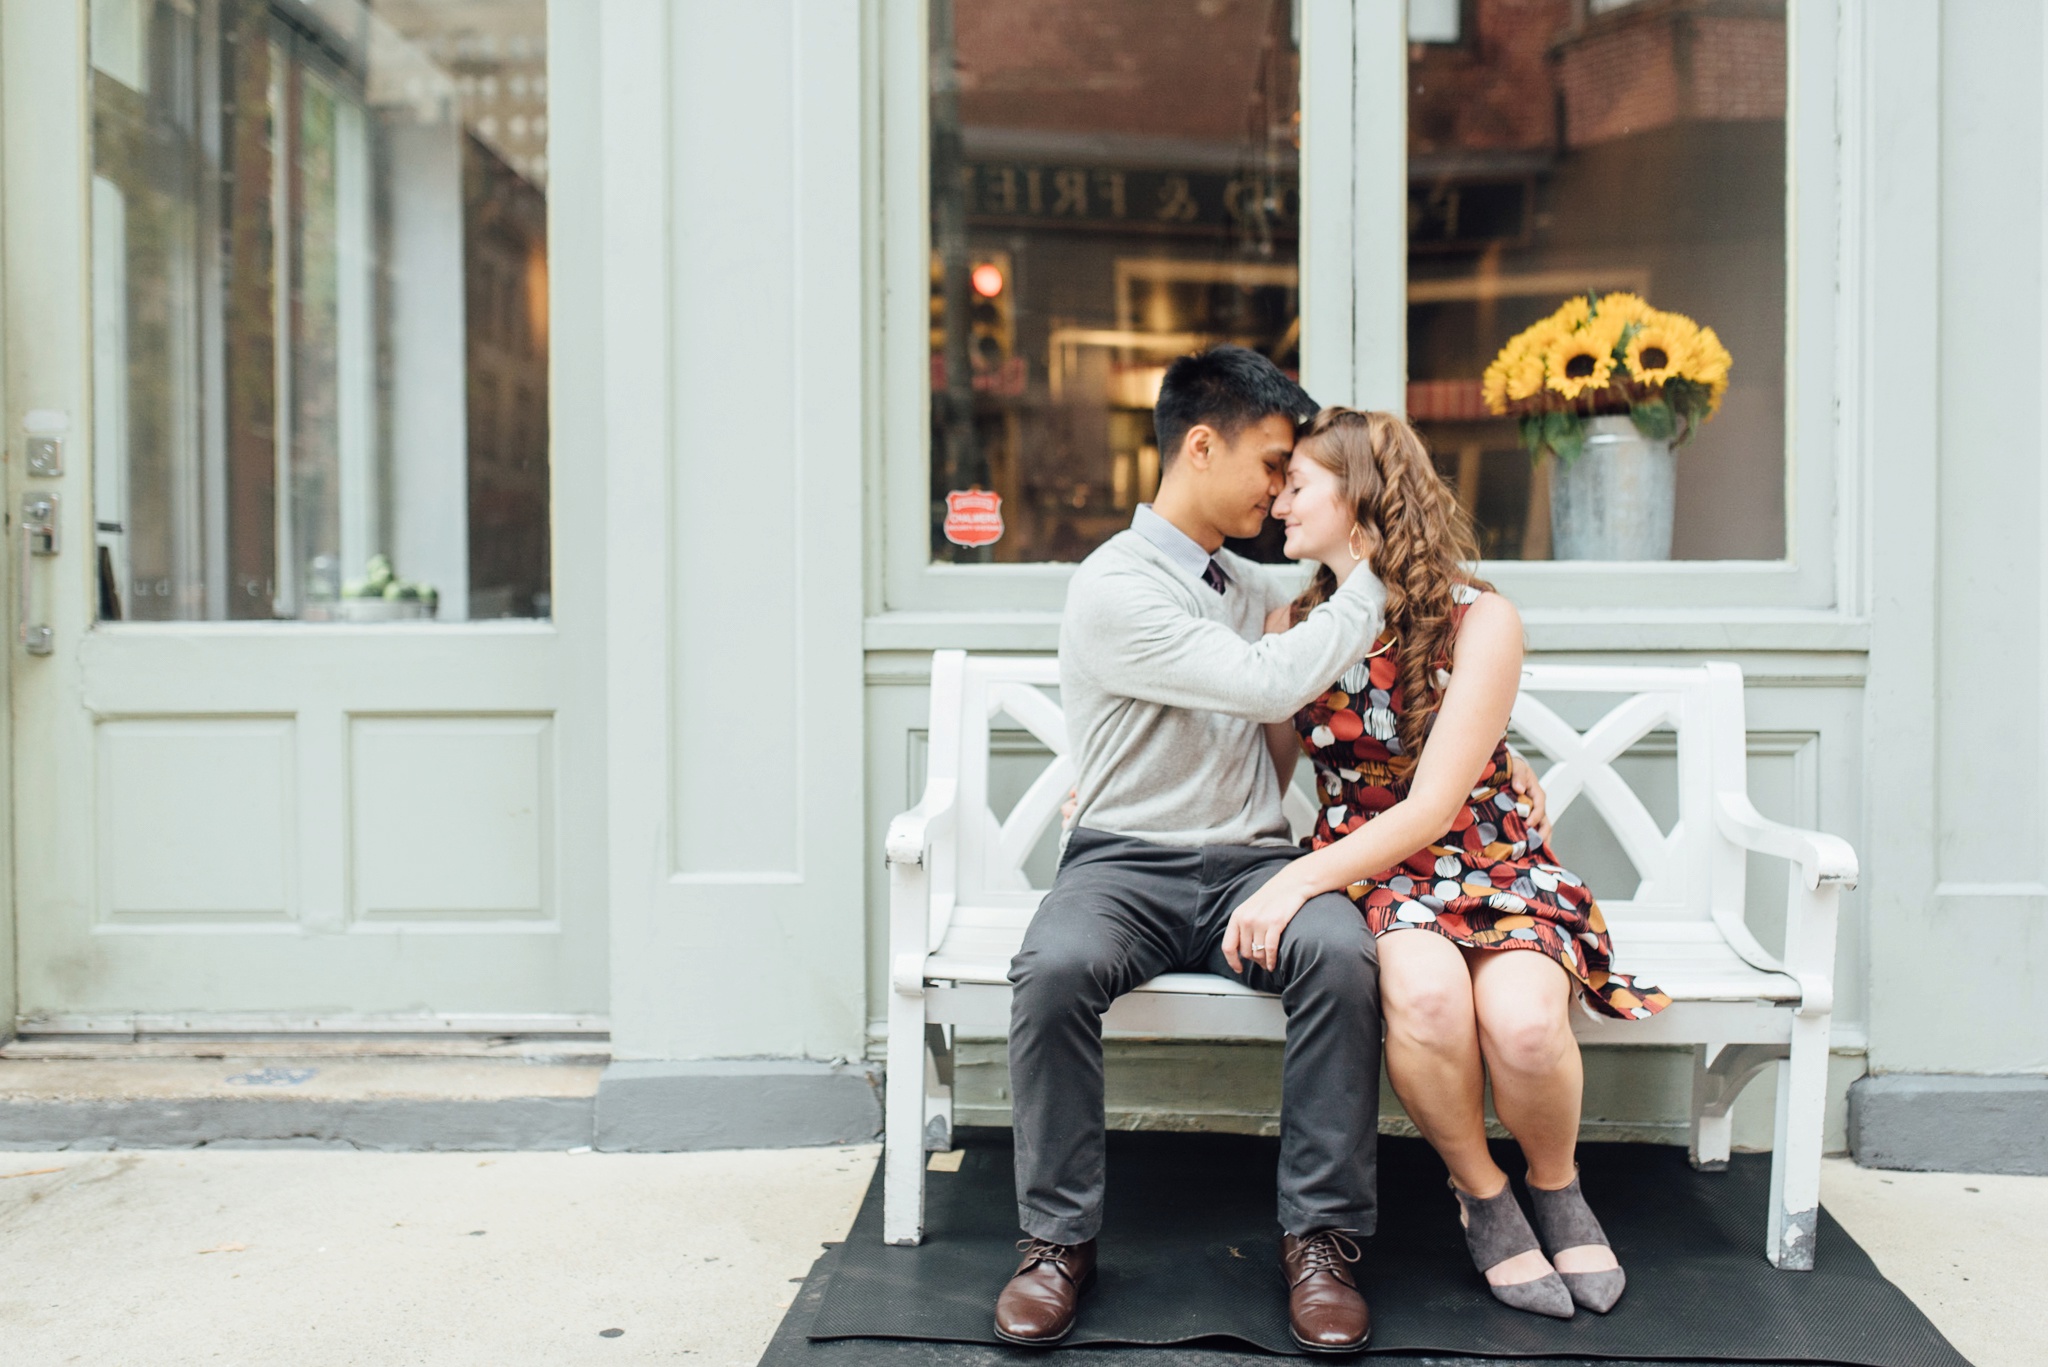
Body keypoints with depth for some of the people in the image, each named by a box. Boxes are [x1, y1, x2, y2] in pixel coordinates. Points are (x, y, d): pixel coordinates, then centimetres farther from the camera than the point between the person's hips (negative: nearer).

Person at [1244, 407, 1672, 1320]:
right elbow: (1263, 780, 13)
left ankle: (1556, 1189, 2)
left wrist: (1300, 878, -26)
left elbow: (1432, 808, -15)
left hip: (1490, 864, -1)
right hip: (1367, 871, 2)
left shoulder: (1479, 621, -8)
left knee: (1523, 1020, -33)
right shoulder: (1294, 626, 6)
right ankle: (1481, 1196, -6)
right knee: (1426, 989, -35)